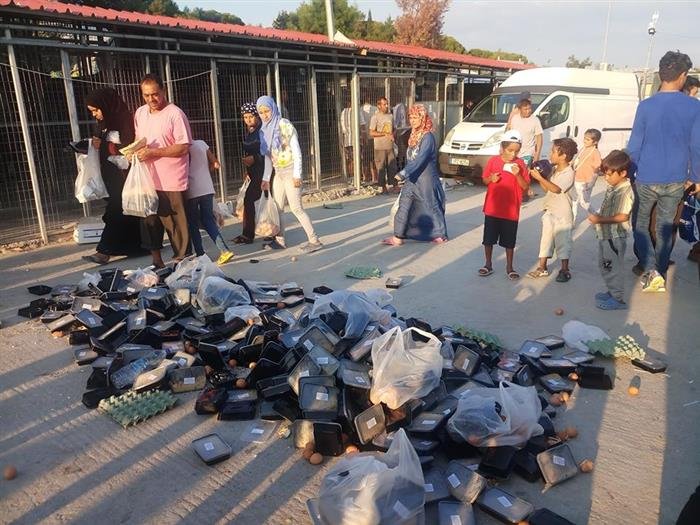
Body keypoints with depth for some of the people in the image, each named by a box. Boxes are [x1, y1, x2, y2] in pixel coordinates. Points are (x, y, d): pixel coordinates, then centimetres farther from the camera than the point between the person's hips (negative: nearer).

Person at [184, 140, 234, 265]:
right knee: (208, 221, 11)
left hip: (191, 191, -5)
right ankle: (224, 250, -2)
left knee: (193, 224, 8)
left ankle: (200, 255, 8)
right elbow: (215, 164, 11)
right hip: (207, 189, 5)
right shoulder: (201, 143, 8)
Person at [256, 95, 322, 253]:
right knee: (277, 207, 10)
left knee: (296, 207, -12)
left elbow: (296, 151, -13)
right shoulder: (265, 130, 11)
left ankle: (314, 240, -8)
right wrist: (266, 178, 13)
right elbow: (268, 157, 16)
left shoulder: (284, 125, -11)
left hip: (290, 171, -8)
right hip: (278, 173, 8)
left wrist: (297, 175, -18)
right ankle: (280, 240, 21)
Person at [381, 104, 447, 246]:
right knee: (403, 206, 3)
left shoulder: (428, 137, -17)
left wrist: (403, 174, -29)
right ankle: (398, 237, 7)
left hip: (425, 179, -8)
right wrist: (405, 174, 14)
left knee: (431, 207, 6)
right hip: (412, 179, 8)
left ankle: (441, 235, 22)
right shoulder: (414, 135, 9)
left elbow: (420, 159, -25)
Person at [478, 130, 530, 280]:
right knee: (488, 239, 10)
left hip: (511, 210, -1)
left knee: (509, 241, 9)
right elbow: (484, 180, 7)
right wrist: (491, 179, -14)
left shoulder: (520, 164, -4)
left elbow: (525, 187, -5)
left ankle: (509, 267, 24)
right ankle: (488, 265, 26)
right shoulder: (493, 161, -3)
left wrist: (518, 175, -21)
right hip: (492, 208, 1)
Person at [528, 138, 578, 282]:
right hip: (549, 211, 8)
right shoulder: (554, 170, 9)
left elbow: (556, 189, -27)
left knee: (562, 240, 1)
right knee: (546, 238, 10)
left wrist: (540, 178, -28)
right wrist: (539, 177, -2)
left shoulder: (568, 173, -16)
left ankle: (565, 270, 11)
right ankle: (542, 267, 18)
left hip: (562, 214, -8)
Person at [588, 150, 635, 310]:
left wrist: (600, 219, -24)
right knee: (604, 265, 21)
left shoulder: (624, 191, -22)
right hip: (606, 234, 10)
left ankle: (618, 299, 14)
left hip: (615, 237, -10)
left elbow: (622, 216, -27)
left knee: (614, 267, 2)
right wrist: (598, 217, 5)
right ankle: (612, 292, 36)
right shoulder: (613, 187, 7)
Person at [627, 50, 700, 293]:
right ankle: (661, 276, 22)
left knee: (640, 224, 13)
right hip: (675, 181, 2)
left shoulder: (646, 106, -10)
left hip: (646, 179, -2)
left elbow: (634, 147, -7)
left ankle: (651, 271, -4)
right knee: (665, 227, 15)